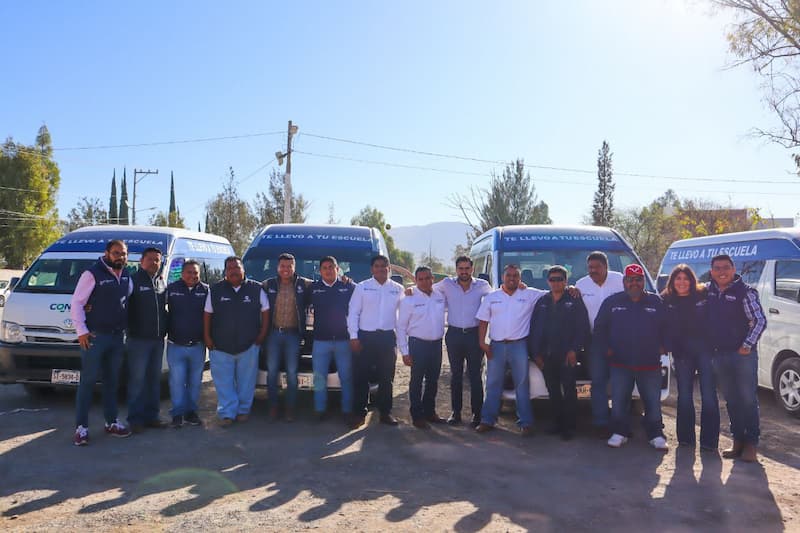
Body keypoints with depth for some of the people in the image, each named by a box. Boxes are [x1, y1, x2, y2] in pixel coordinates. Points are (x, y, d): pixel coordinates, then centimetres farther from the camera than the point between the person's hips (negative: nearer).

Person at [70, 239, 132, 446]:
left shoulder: (127, 276, 11)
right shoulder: (92, 274, -9)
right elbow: (76, 303, -9)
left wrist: (126, 329, 11)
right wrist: (81, 331, -14)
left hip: (118, 336, 6)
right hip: (95, 336, -6)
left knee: (112, 381, 14)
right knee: (88, 381, -3)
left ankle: (111, 423, 23)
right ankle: (81, 427, 4)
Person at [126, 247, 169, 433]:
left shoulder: (162, 282, 14)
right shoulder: (134, 280, -5)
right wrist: (129, 328, -17)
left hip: (158, 339, 6)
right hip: (138, 339, -6)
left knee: (154, 379, 12)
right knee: (137, 379, -2)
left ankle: (151, 416, 20)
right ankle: (135, 418, 6)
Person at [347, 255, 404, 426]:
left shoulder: (398, 289, 6)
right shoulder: (362, 287, 1)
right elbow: (353, 313, -1)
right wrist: (353, 336, -7)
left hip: (388, 337, 2)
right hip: (365, 337, -1)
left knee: (386, 377, 8)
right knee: (361, 376, 2)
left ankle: (385, 412, 20)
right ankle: (359, 412, 14)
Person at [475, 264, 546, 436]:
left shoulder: (530, 295, 3)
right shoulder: (491, 297, 9)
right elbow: (483, 321, 8)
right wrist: (482, 343, -1)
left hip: (519, 345, -2)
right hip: (496, 345, 2)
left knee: (522, 385, 2)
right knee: (493, 384, 7)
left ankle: (526, 423, 9)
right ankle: (488, 420, 15)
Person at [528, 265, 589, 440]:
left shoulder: (574, 300, 1)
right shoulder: (542, 302, 13)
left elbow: (583, 327, -4)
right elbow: (533, 329, 12)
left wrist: (573, 350, -12)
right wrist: (535, 353, 5)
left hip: (567, 355, -4)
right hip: (546, 357, 4)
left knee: (569, 391, -2)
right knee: (553, 391, 11)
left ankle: (569, 426, 6)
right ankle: (557, 423, 21)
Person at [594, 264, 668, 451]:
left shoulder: (656, 302, 4)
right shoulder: (612, 302, 4)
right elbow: (599, 328, 10)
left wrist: (661, 346, 3)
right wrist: (605, 349, 2)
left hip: (650, 364, 0)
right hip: (620, 364, 0)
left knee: (653, 402, 4)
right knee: (618, 401, 4)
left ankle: (656, 435, 18)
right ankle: (620, 432, 18)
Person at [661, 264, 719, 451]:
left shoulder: (704, 295, -4)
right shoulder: (666, 301, 3)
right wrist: (671, 347, -2)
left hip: (705, 350, -2)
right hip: (682, 354, 2)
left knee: (708, 396, 0)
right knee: (684, 396, 9)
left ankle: (709, 441, 6)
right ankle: (686, 438, 20)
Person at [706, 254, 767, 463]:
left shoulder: (745, 291, -7)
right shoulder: (708, 291, 8)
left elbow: (760, 321, -8)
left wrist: (747, 345, -13)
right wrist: (707, 345, 9)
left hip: (743, 354, -5)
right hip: (719, 354, 5)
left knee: (748, 399, 0)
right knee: (731, 400, 11)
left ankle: (751, 443, 9)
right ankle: (738, 441, 20)